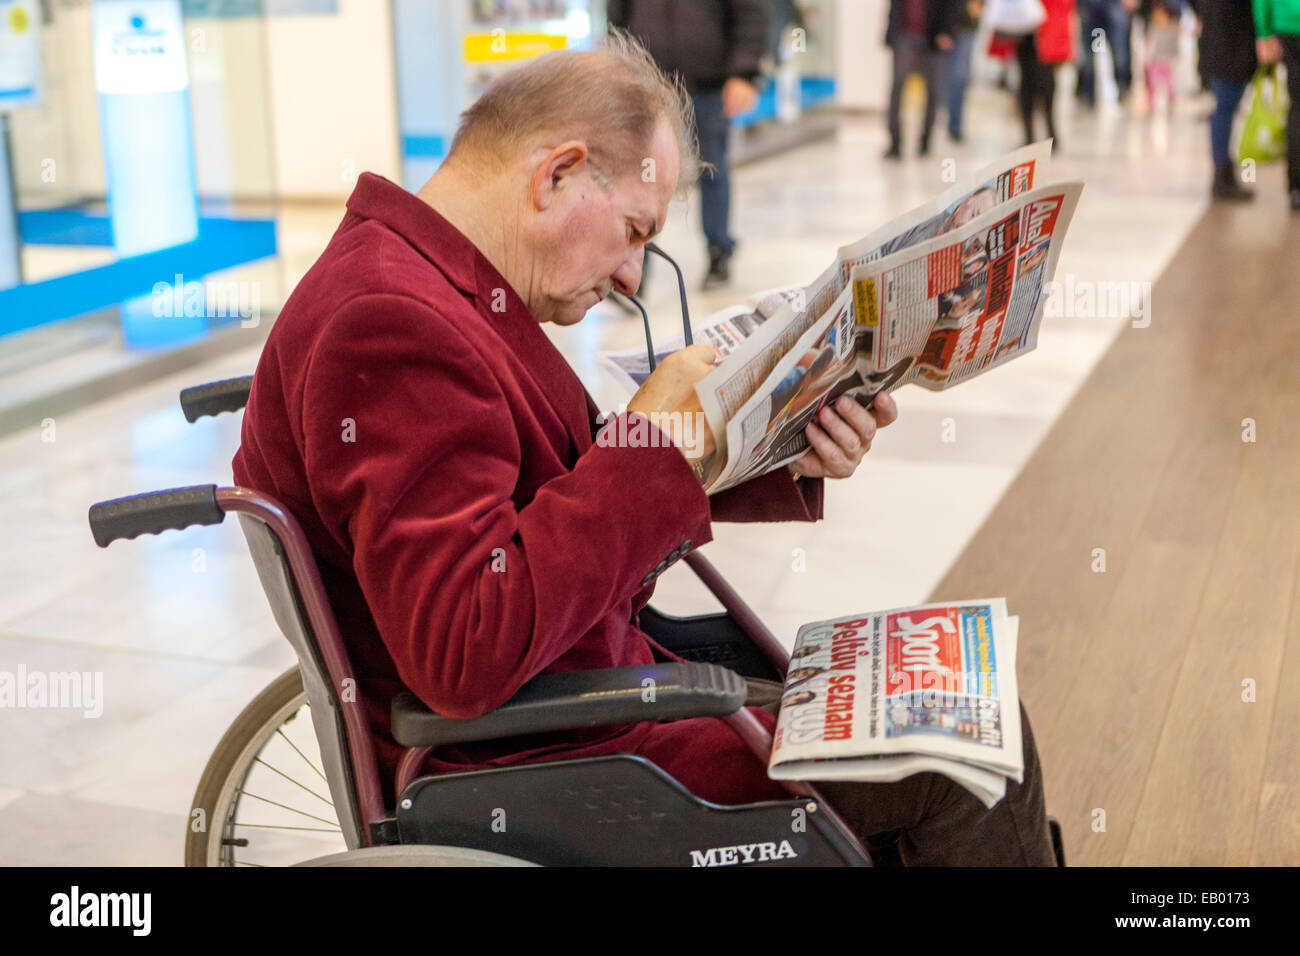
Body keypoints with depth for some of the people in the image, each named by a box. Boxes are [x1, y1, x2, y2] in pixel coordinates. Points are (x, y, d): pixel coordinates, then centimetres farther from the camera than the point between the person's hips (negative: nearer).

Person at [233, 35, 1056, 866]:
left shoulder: (448, 292, 10)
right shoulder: (391, 328, -24)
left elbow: (604, 499, 13)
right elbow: (464, 658, -31)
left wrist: (782, 461, 0)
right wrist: (649, 447, -25)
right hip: (524, 778, -10)